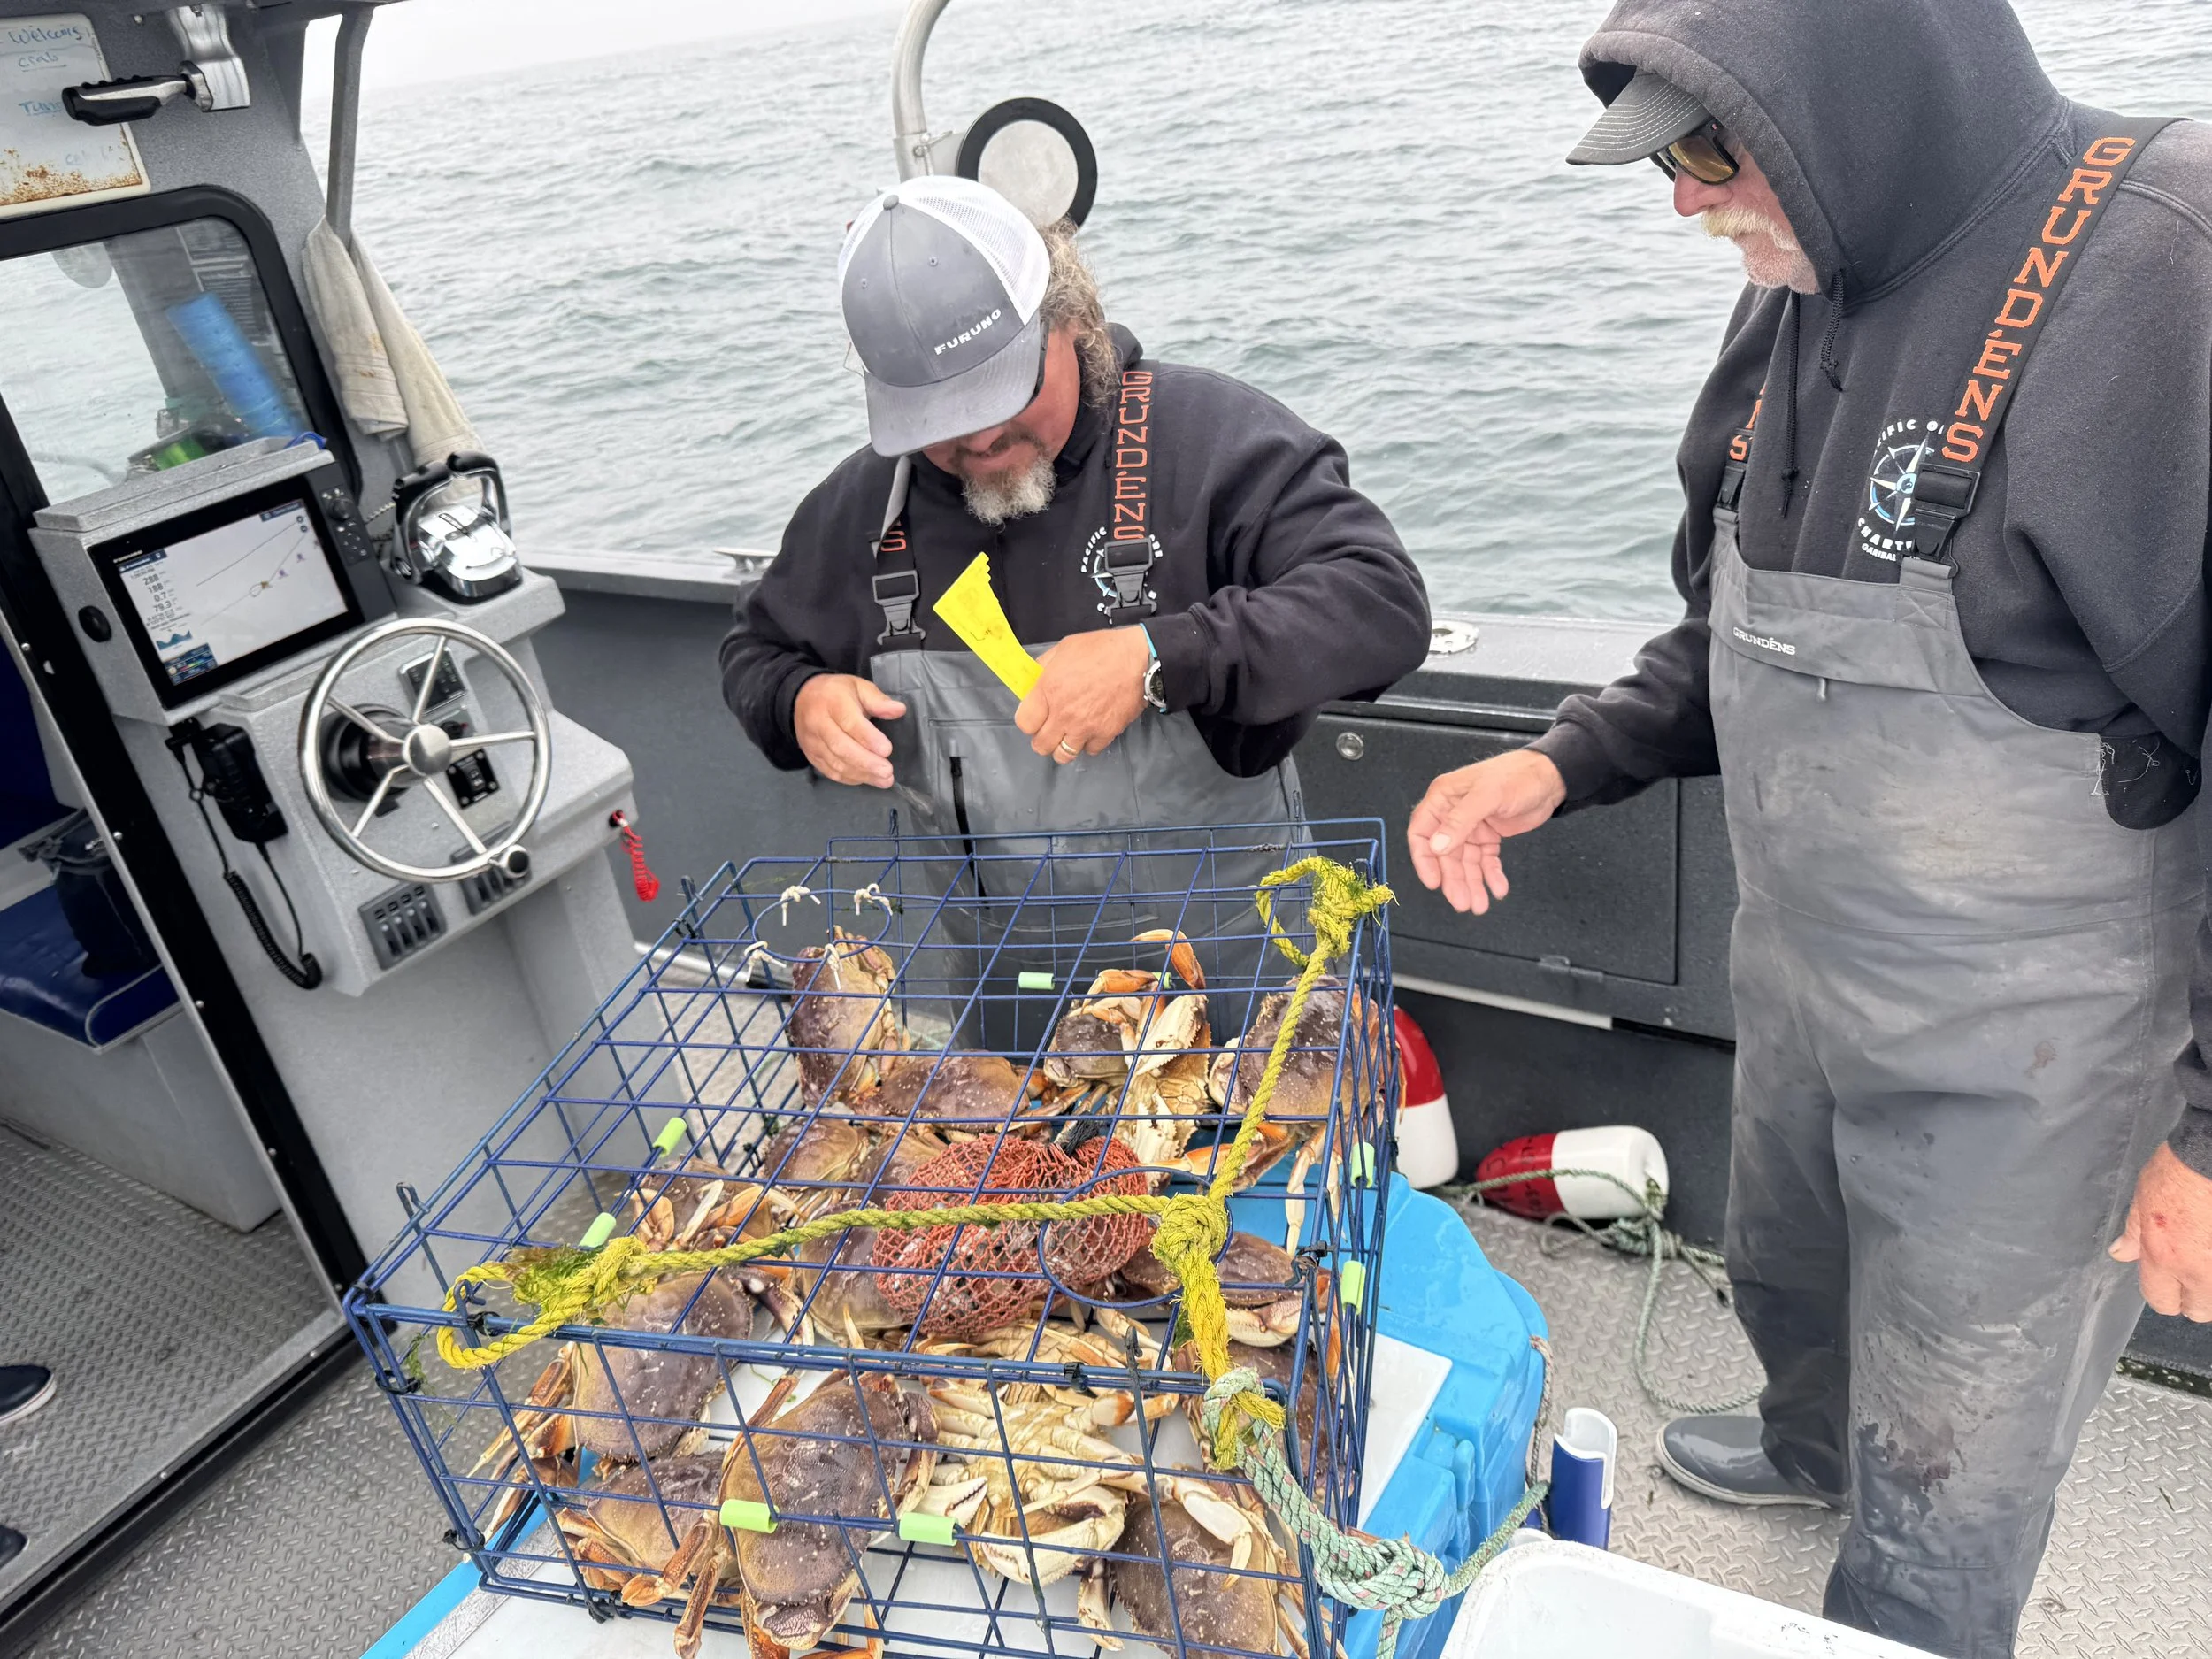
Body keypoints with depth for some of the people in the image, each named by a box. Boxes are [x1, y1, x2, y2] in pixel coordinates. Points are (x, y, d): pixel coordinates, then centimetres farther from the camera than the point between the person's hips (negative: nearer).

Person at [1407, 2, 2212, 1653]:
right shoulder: (1807, 289, 1)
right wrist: (1566, 761, -3)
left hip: (2021, 1048, -7)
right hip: (1801, 987, 8)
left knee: (1943, 1482, 13)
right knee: (1787, 1285, 32)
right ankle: (1815, 1449, 64)